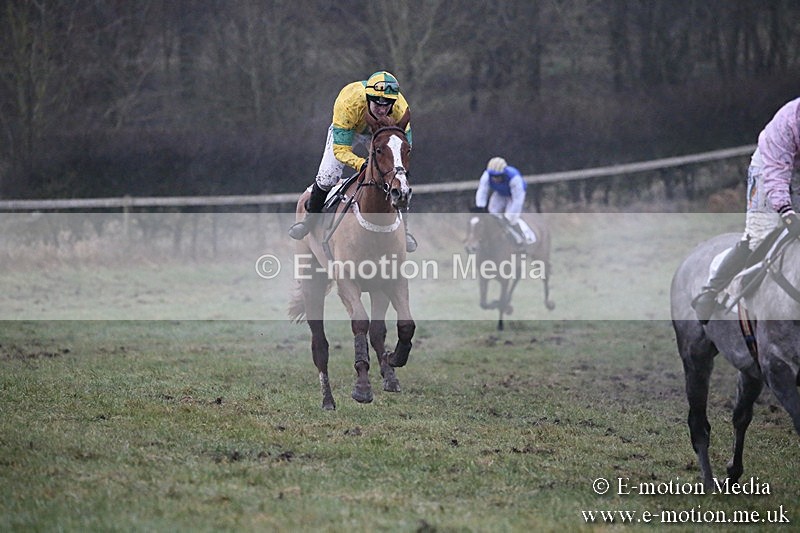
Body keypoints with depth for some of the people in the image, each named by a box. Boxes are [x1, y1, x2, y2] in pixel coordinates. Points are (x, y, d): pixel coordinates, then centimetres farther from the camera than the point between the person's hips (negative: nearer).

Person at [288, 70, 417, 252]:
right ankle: (309, 220, 17)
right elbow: (340, 149, -40)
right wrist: (361, 164, -57)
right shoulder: (348, 103, -44)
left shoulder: (401, 109, -37)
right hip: (346, 129, -2)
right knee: (326, 177, -10)